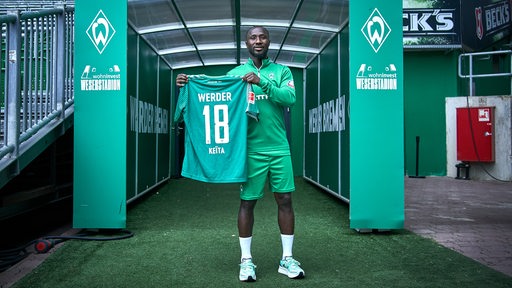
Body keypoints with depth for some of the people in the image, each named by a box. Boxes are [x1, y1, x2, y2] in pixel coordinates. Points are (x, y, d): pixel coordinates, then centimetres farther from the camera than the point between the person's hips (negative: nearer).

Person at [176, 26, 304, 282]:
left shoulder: (281, 71, 8)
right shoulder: (235, 74, 8)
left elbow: (290, 97, -9)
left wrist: (261, 83, -20)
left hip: (279, 148, 1)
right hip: (250, 149, -1)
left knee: (285, 200, 3)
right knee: (247, 201, 2)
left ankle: (287, 259, 15)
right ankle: (246, 260, 15)